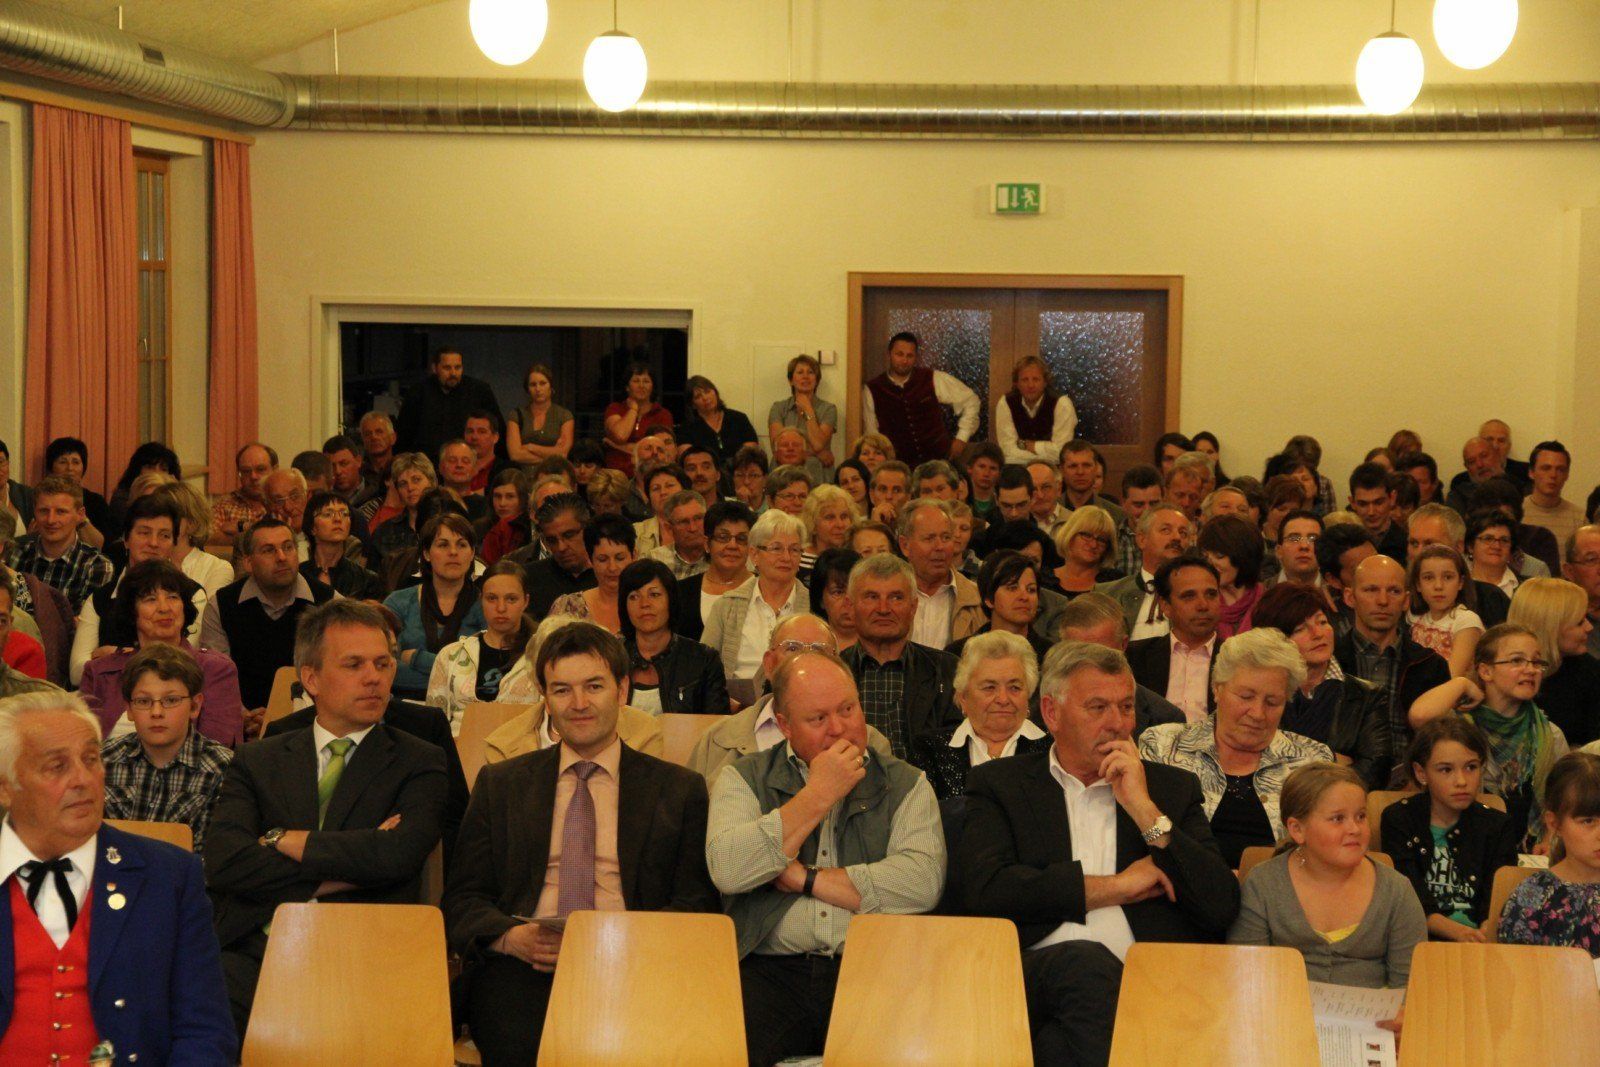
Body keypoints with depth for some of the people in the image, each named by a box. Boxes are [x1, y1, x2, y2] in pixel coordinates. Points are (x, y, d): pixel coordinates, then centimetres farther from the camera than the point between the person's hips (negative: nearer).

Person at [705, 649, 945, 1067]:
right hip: (771, 972, 0)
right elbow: (727, 871, -7)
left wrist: (804, 878, -3)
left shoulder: (905, 785, 13)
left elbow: (922, 884, -6)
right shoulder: (745, 778, 13)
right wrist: (817, 796, -3)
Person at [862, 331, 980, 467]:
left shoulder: (932, 380, 1)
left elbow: (970, 401, 11)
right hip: (899, 468, 0)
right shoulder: (872, 390, 1)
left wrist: (962, 438, 5)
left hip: (938, 460, 0)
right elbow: (871, 434, 11)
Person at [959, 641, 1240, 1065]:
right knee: (1087, 961, -34)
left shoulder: (1173, 788, 21)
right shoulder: (999, 784, 16)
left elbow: (1223, 910, 8)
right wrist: (1114, 886, 1)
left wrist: (1146, 811, 1)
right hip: (1036, 965, 0)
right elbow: (984, 887, -4)